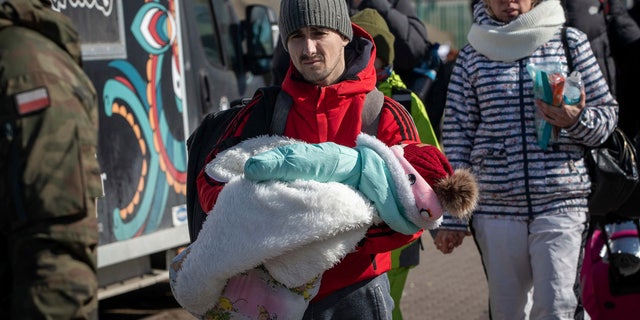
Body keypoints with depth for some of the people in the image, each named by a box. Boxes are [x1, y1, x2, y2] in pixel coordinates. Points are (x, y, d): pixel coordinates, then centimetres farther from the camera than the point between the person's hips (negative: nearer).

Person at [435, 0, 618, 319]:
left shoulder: (570, 42, 7)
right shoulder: (472, 56, 9)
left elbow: (607, 113, 10)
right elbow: (458, 134, 8)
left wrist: (577, 120, -14)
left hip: (560, 200, -1)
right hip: (496, 205, 2)